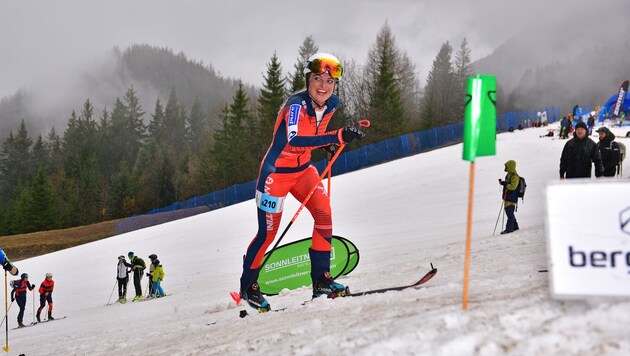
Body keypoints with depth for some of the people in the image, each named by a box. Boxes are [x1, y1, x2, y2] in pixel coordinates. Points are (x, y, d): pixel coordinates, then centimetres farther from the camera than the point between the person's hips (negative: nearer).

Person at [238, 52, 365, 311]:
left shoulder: (332, 104, -5)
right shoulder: (296, 105, -27)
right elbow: (294, 141, -45)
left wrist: (325, 143, 5)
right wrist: (338, 136, -51)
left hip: (303, 168, 6)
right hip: (276, 171, -6)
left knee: (324, 214, -12)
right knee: (268, 231, -1)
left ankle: (321, 280, -2)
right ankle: (248, 285, 19)